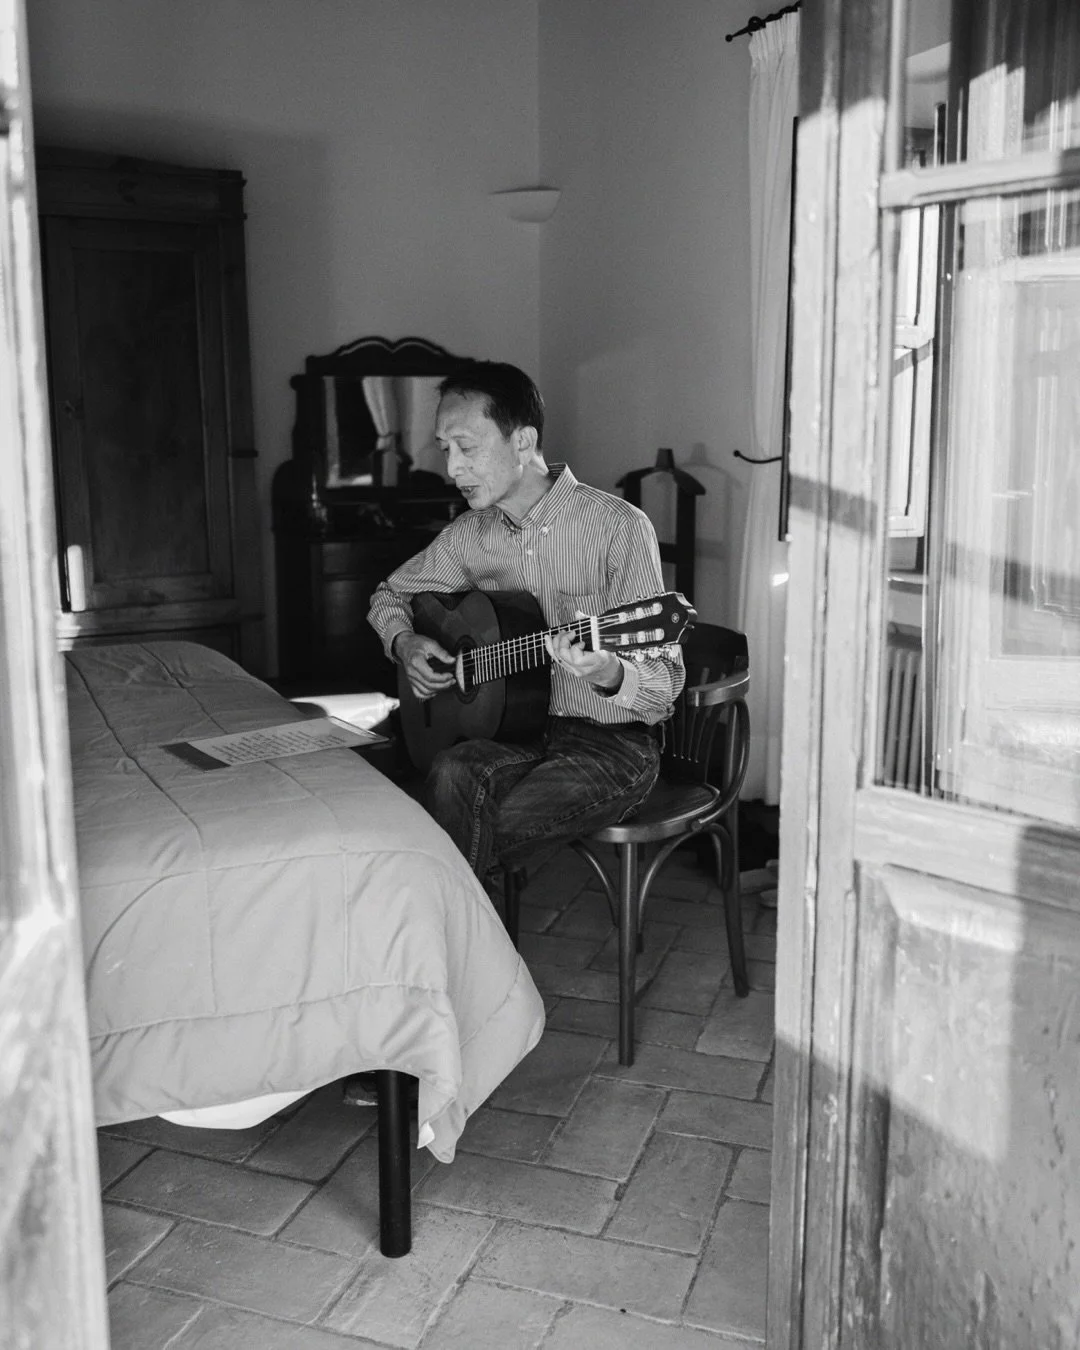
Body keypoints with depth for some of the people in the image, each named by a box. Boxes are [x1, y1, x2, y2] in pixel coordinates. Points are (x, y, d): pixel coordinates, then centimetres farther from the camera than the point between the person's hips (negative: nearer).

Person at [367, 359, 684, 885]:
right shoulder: (471, 534, 5)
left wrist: (607, 674, -37)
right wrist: (404, 643, 1)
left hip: (611, 742, -4)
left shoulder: (618, 526, -13)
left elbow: (665, 687, -15)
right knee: (454, 774, -29)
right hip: (516, 728, 5)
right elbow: (390, 594, 23)